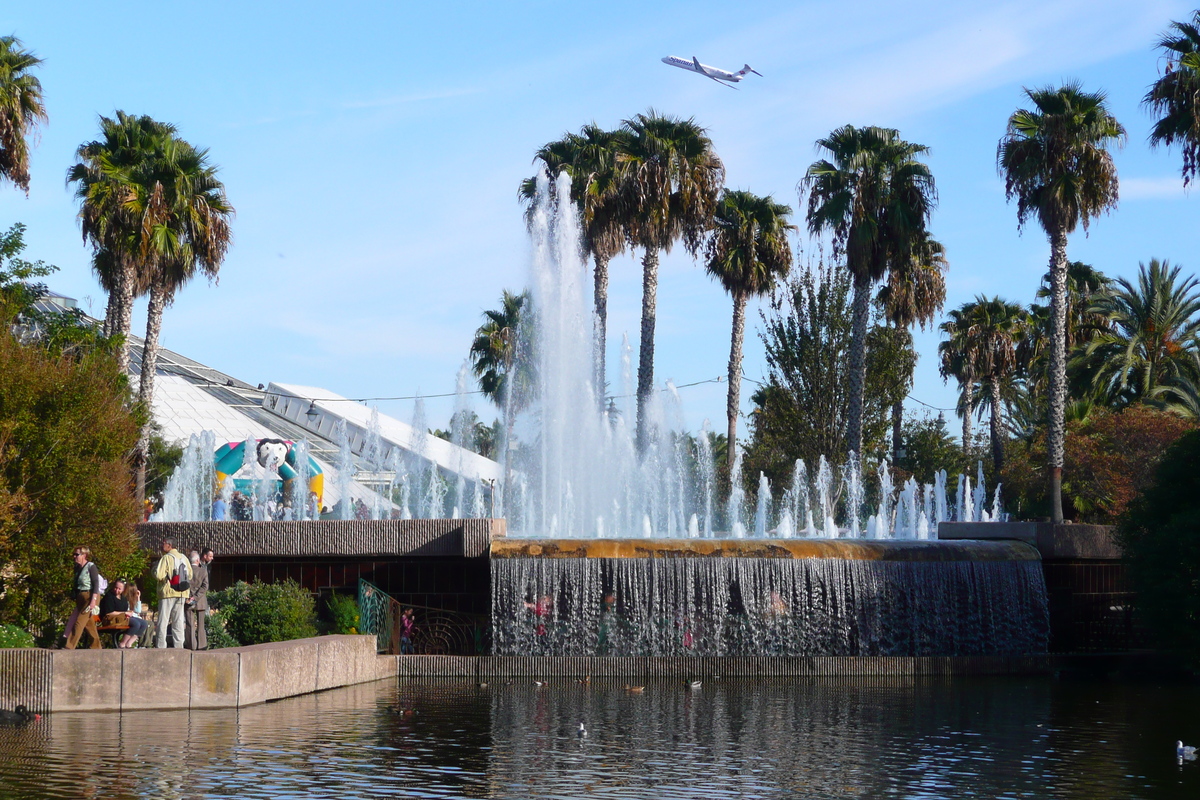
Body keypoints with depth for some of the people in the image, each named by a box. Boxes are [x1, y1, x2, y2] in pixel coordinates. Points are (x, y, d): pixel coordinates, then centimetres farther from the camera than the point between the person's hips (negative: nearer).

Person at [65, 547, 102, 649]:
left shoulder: (91, 567, -10)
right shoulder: (77, 568, 12)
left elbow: (96, 585, -15)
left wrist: (93, 601, -21)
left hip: (89, 597, -8)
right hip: (80, 598, 8)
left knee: (79, 622, -13)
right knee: (89, 624, 12)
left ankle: (70, 647, -17)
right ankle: (96, 647, 19)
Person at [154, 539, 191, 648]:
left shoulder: (166, 558, -10)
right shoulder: (183, 558, 9)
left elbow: (159, 575, -17)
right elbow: (190, 575, 13)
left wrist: (154, 569, 2)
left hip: (168, 593, -6)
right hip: (182, 594, 6)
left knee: (163, 621, -2)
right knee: (178, 621, 9)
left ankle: (160, 647, -6)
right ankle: (179, 646, 6)